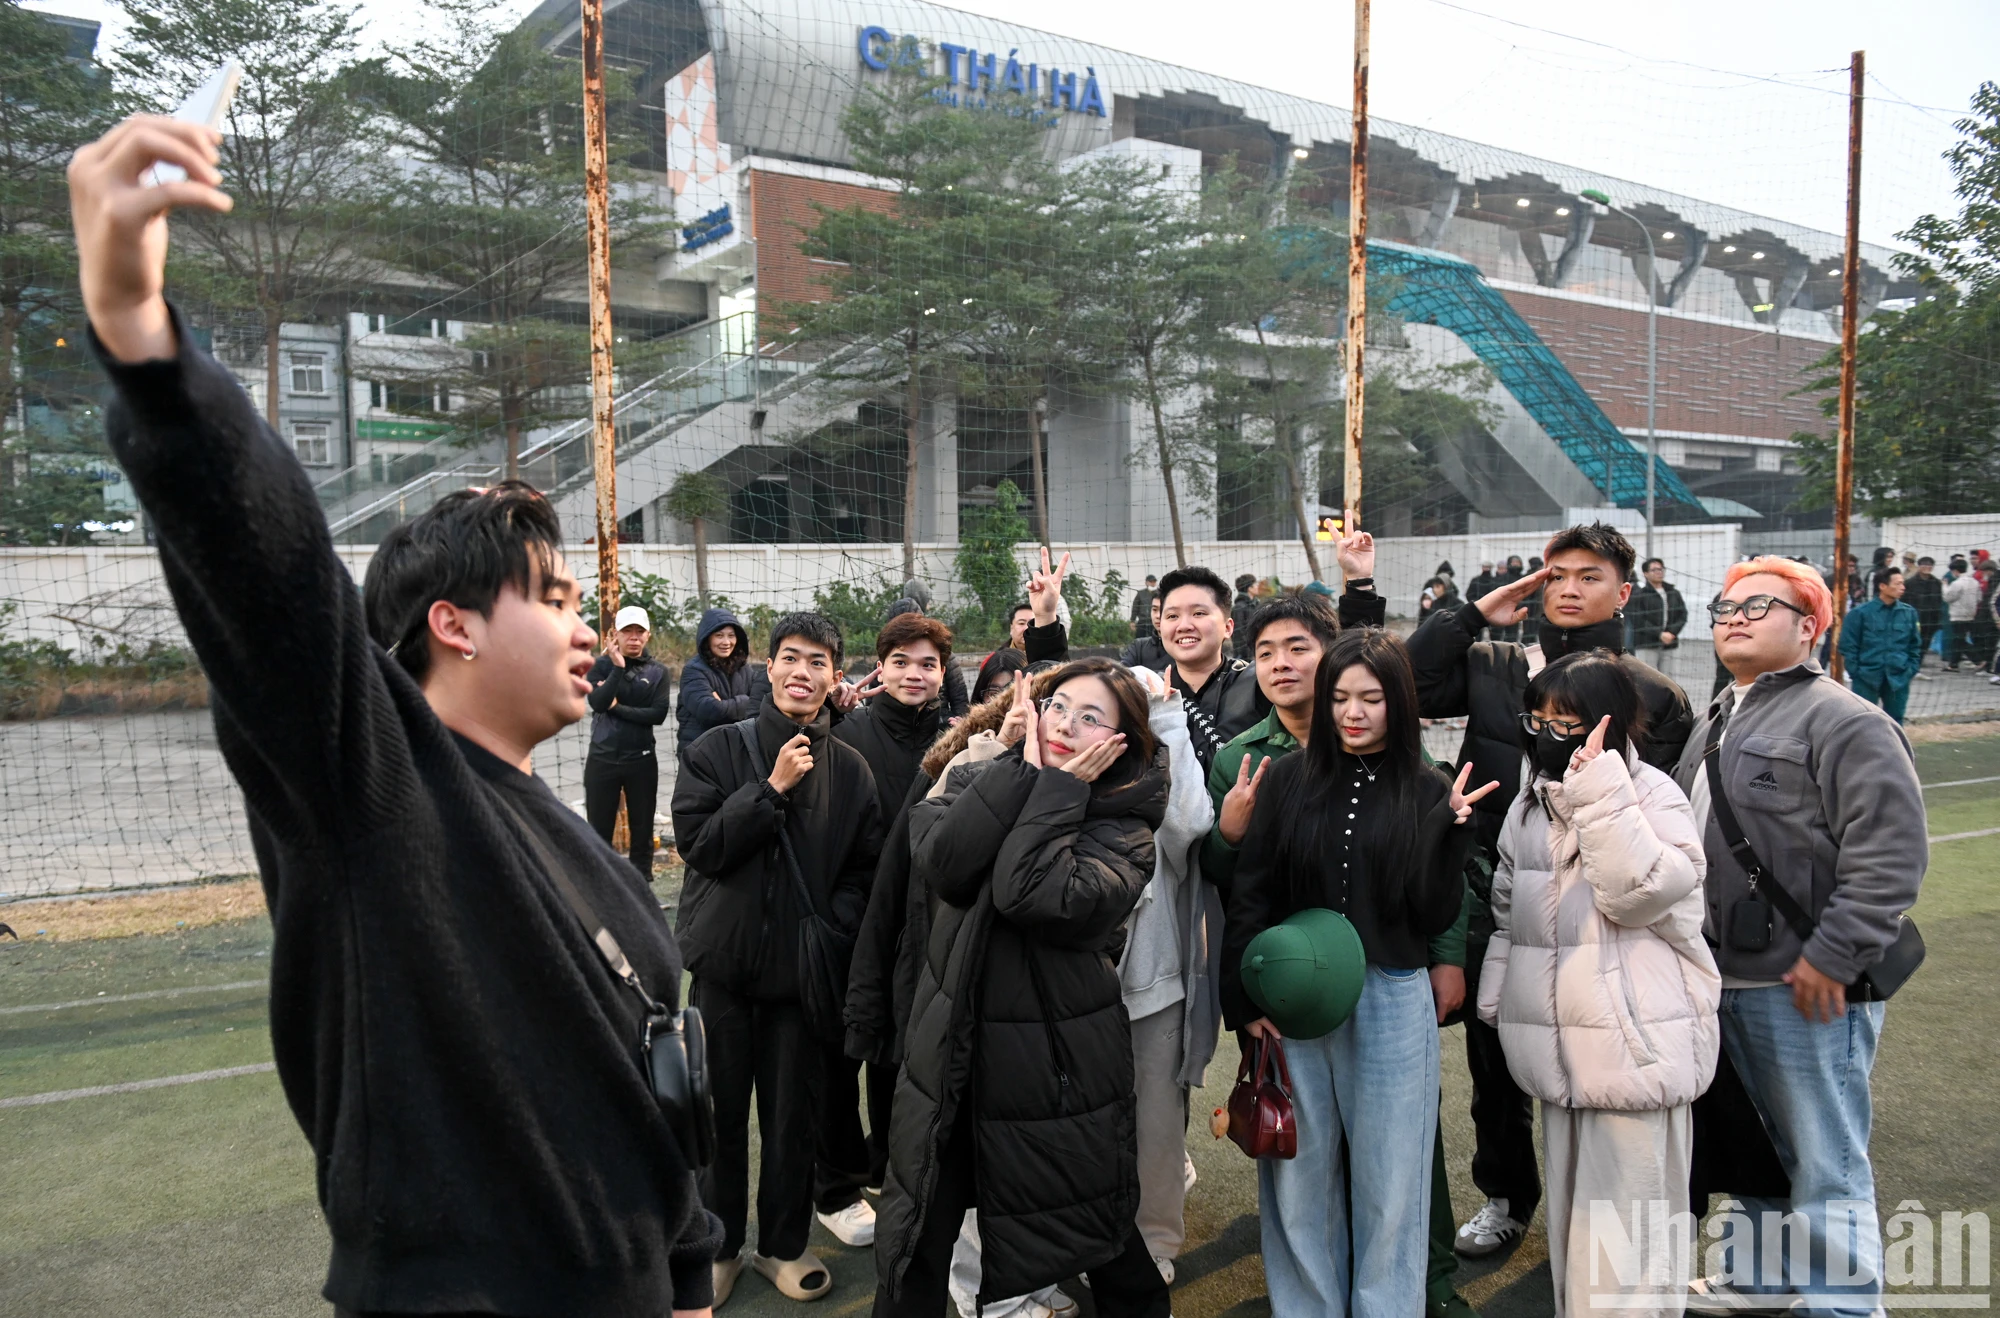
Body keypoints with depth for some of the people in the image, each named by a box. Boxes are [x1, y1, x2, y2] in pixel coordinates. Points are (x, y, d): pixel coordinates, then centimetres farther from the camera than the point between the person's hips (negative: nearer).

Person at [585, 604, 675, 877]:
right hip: (602, 759, -1)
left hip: (642, 760, 1)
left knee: (642, 830, 8)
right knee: (599, 831, 5)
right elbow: (597, 702, -16)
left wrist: (617, 707, -12)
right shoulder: (602, 665, 1)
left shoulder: (658, 671, 3)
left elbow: (658, 713, -9)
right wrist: (618, 668, -20)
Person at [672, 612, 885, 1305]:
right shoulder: (717, 749, -3)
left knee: (795, 1114, 10)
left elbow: (864, 870, 5)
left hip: (803, 967, 1)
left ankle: (784, 1243, 30)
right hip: (724, 962, -1)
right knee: (720, 1111, 10)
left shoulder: (850, 768, 1)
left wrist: (834, 928, -10)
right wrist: (772, 788, -17)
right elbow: (697, 844, -12)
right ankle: (718, 1244, 30)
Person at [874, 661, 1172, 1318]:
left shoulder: (1123, 829, -8)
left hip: (1057, 1065, -2)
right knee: (913, 1245, 12)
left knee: (1098, 1240, 15)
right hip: (950, 1049, 3)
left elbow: (1031, 896, -27)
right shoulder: (976, 782, 3)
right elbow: (941, 863, -19)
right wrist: (1024, 765, -16)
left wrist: (1062, 788, -19)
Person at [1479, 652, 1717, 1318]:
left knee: (1626, 1216, -2)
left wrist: (1599, 788, -25)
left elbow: (1636, 893, -25)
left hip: (1635, 1041, -6)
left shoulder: (1652, 795, -8)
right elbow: (1508, 909, 18)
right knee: (1569, 1206, 18)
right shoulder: (1531, 801, 11)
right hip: (1559, 1039, 6)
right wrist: (1498, 998, 12)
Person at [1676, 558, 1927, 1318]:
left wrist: (1832, 955, -22)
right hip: (1725, 981, 9)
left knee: (1823, 1166, 1)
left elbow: (1891, 855, -20)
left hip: (1808, 987, -9)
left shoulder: (1845, 723, -12)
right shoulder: (1716, 724, 15)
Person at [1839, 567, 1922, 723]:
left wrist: (1911, 670, 4)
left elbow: (1915, 645, 13)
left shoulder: (1909, 613, 4)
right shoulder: (1861, 613, -8)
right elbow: (1848, 646, -4)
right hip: (1866, 678, -4)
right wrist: (1855, 672, -8)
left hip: (1898, 679, 4)